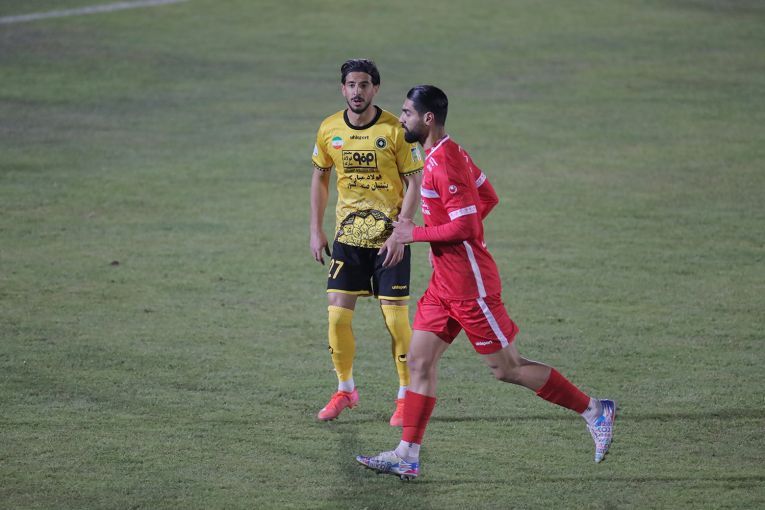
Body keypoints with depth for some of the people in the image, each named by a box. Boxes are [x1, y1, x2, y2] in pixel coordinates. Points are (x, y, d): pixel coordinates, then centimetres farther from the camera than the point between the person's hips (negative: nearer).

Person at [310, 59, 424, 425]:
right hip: (347, 234, 3)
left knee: (396, 318, -3)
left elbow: (415, 183, -7)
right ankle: (345, 390, 18)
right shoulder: (329, 130, 1)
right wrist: (315, 230, 7)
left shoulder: (394, 130, -10)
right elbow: (319, 178, 14)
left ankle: (406, 396, 10)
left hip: (389, 237, -3)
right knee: (337, 315, -1)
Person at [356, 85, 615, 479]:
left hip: (469, 284, -10)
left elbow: (464, 226, -25)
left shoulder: (444, 163, -20)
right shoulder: (449, 153, 11)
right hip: (444, 282, 10)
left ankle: (594, 411, 9)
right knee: (419, 361, 4)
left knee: (507, 369, -2)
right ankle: (407, 456, 4)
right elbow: (488, 198, 20)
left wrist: (414, 234, -15)